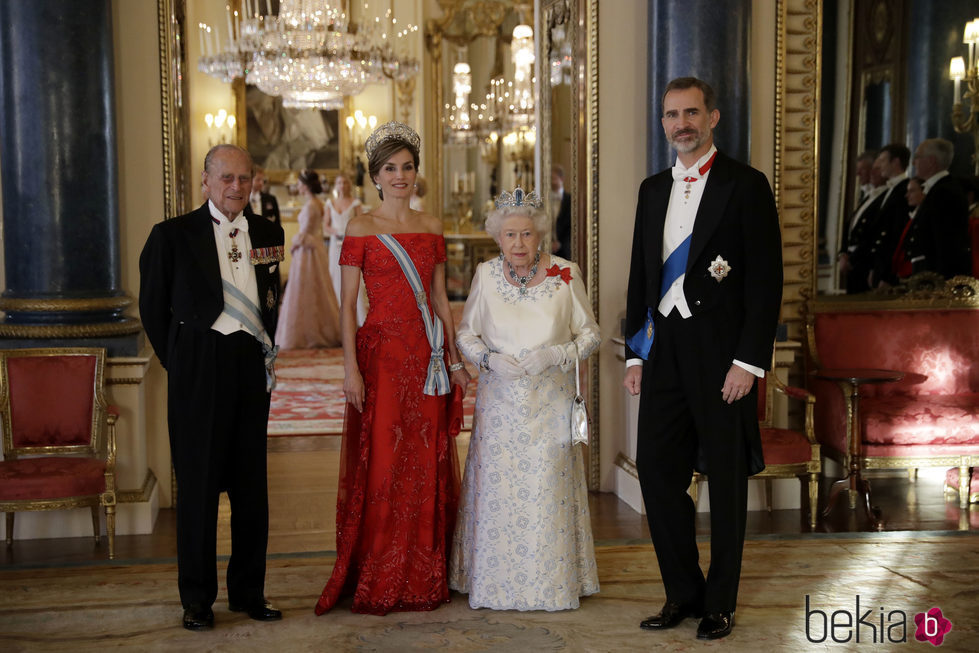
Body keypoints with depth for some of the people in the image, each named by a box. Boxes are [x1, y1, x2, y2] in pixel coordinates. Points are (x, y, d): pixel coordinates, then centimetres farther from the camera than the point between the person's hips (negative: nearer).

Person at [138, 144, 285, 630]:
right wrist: (177, 363, 4)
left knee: (251, 484, 10)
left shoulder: (268, 234, 9)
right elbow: (153, 306, 4)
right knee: (198, 484, 3)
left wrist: (267, 351, 11)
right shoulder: (174, 235, -2)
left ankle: (249, 591, 22)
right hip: (199, 367, -4)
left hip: (252, 366, 4)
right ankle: (197, 598, 15)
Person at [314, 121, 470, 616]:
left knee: (427, 465, 7)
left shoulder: (431, 227, 12)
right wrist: (350, 367, -13)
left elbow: (440, 298, 14)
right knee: (381, 465, -1)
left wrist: (454, 359, 9)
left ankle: (424, 579, 19)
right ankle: (376, 585, 10)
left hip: (427, 358, 4)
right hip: (380, 353, -4)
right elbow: (346, 304, -5)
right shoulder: (361, 228, -1)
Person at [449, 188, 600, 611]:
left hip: (550, 403, -1)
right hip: (500, 403, 1)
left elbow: (591, 334, 2)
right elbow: (466, 333, 9)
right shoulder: (486, 275, 0)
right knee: (497, 487, 2)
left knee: (549, 489, 1)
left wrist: (554, 355, -14)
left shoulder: (565, 274, -4)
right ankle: (495, 582, 17)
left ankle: (552, 583, 17)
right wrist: (490, 359, -10)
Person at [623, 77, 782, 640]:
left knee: (727, 479, 6)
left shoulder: (746, 186, -5)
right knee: (657, 469, 5)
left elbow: (767, 279, -9)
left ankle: (720, 604, 20)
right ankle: (683, 593, 22)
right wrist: (636, 352, 10)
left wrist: (750, 360, -15)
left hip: (722, 353, -5)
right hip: (664, 349, 5)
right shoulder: (653, 190, 13)